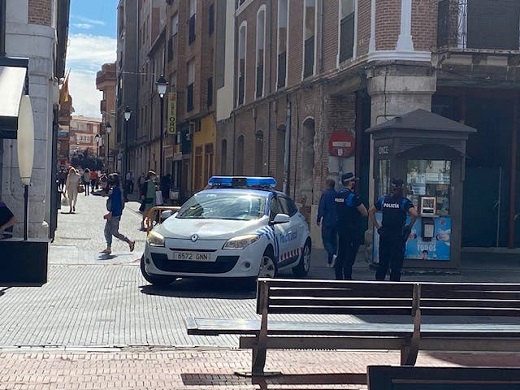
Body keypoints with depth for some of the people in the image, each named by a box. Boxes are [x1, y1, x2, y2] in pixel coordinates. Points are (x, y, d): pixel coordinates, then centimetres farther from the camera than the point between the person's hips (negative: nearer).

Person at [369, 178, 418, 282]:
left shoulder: (383, 200, 7)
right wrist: (409, 226, -7)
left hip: (384, 234, 4)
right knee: (396, 264, 2)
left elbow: (371, 211, 11)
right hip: (398, 235, -4)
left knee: (382, 262, 12)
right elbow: (414, 214, -22)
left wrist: (377, 226, 11)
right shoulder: (404, 202, -8)